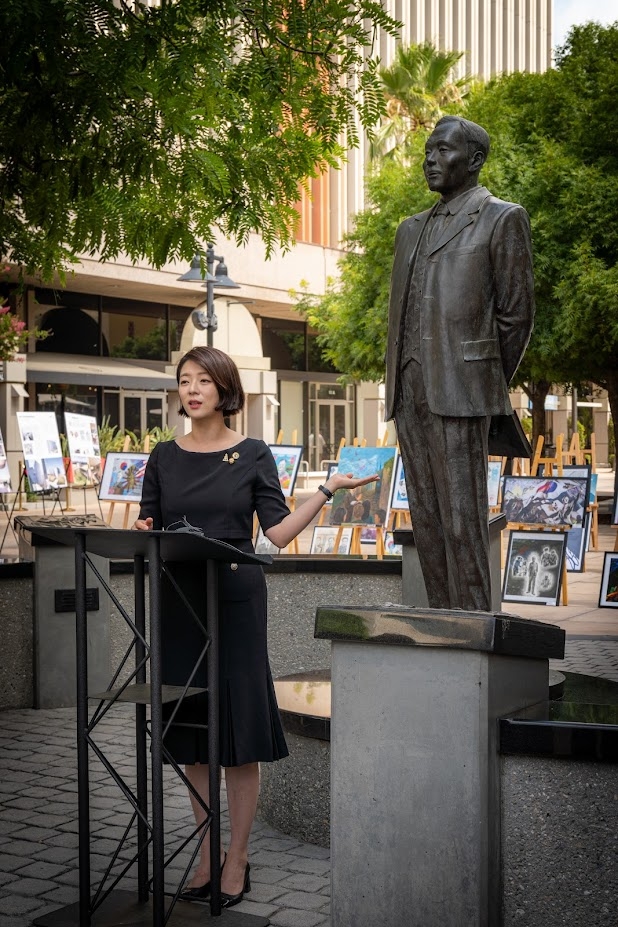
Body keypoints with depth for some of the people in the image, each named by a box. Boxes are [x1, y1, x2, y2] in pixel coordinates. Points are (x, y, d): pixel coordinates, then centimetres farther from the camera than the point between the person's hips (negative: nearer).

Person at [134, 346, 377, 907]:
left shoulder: (252, 454, 1)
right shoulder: (164, 456, 9)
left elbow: (280, 533, -4)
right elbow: (148, 530, 10)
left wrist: (328, 490, -12)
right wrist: (144, 532, -12)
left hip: (235, 597, -3)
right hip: (178, 598, 4)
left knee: (239, 729, -1)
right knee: (189, 733, 8)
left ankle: (237, 860, 11)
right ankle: (207, 853, 22)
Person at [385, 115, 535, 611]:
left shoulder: (502, 218, 2)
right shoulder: (413, 229, 22)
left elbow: (517, 312, -1)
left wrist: (490, 386, 2)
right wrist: (399, 386, 12)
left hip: (459, 391, -7)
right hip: (409, 391, 7)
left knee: (462, 517, -10)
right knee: (426, 519, 6)